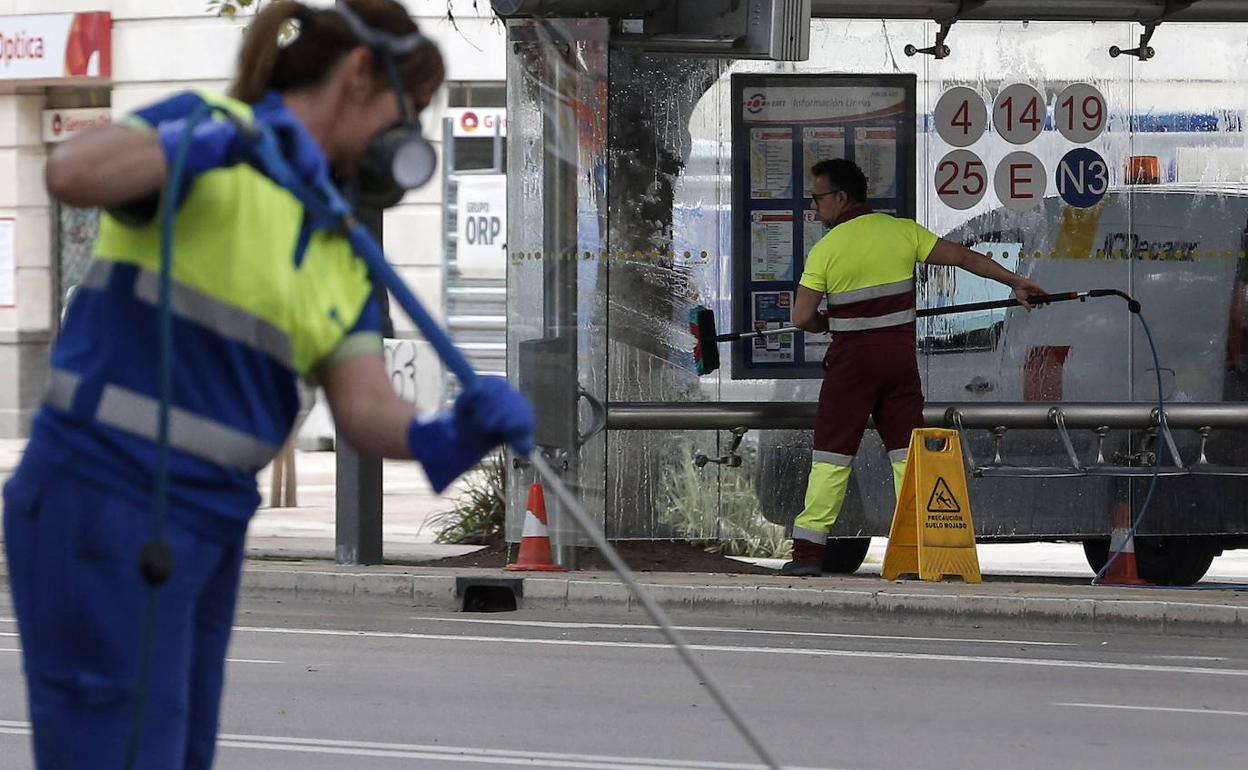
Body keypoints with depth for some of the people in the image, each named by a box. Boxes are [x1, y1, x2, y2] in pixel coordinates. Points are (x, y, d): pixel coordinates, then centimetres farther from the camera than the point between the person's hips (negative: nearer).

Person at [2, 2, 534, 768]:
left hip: (210, 526, 9)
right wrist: (224, 140, -37)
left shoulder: (343, 254, 13)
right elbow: (73, 172, -27)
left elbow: (366, 407, 1)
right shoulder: (210, 128, -8)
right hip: (105, 508, -9)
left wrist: (450, 438, -19)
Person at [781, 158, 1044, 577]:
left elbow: (802, 318, -9)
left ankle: (808, 551, -2)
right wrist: (1016, 282, 11)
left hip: (851, 360, -3)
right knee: (907, 451, 7)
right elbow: (962, 256, 2)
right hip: (900, 354, 3)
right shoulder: (902, 231, 2)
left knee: (831, 453, 0)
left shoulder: (826, 249, -7)